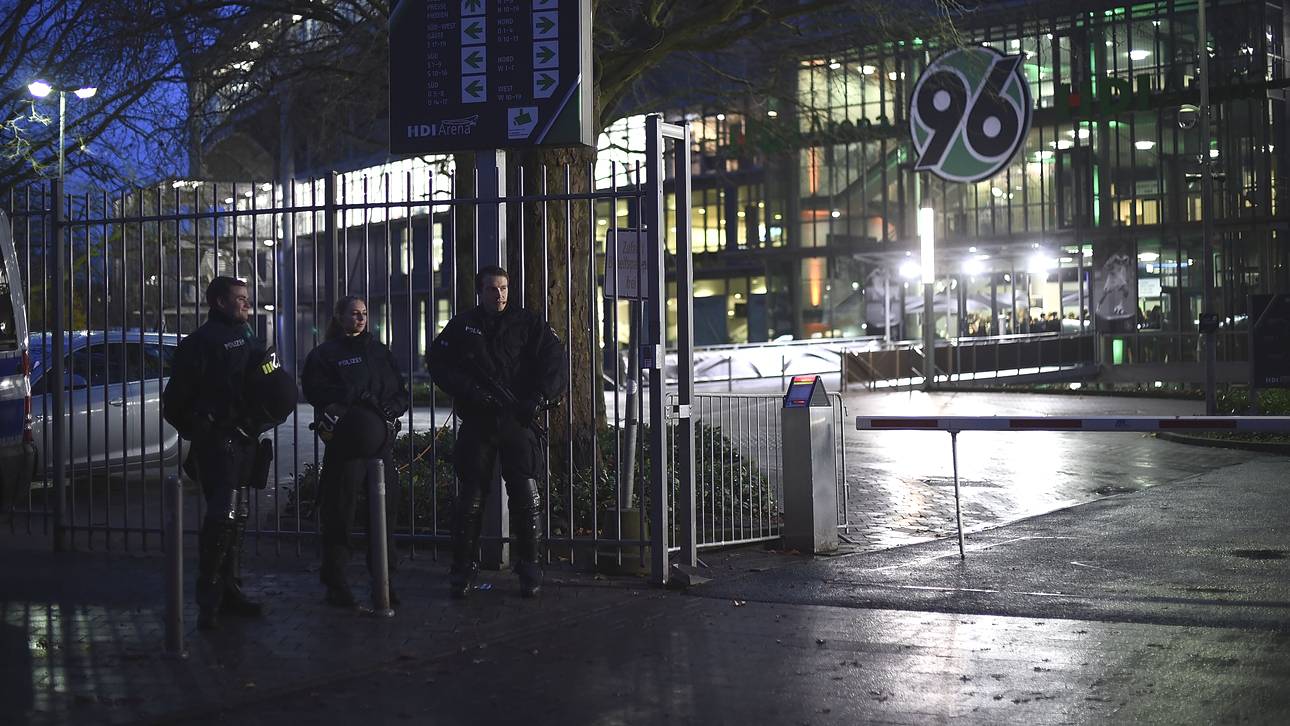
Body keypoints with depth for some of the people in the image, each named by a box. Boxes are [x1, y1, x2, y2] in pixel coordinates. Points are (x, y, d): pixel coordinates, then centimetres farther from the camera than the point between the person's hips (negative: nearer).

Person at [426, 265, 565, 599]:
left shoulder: (528, 324, 6)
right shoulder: (462, 326, 8)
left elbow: (553, 360, 0)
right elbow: (438, 362, 4)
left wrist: (538, 398, -12)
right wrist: (469, 390, -9)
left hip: (518, 421, -1)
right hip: (477, 422, 1)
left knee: (526, 494, -4)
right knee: (470, 497, 3)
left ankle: (529, 567, 8)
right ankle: (464, 568, 13)